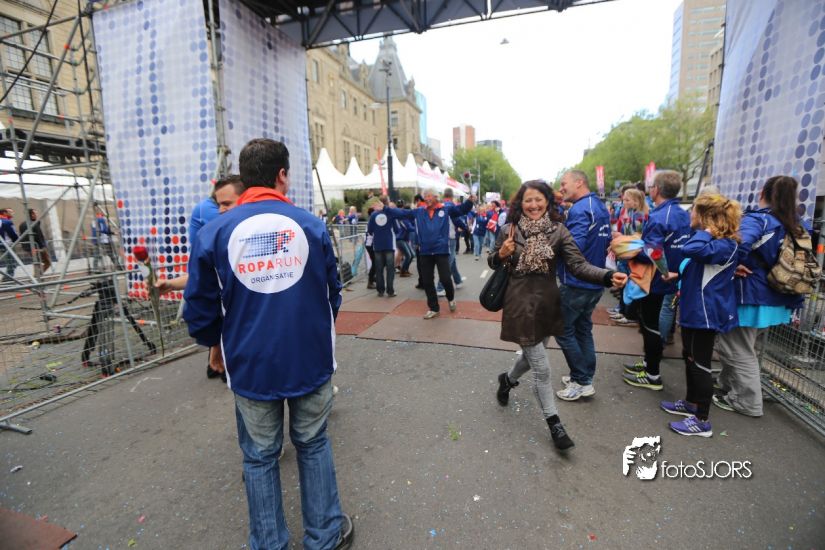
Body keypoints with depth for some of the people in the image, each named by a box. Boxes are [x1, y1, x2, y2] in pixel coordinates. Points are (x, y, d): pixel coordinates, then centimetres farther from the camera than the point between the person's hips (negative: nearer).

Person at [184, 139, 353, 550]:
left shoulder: (215, 232, -8)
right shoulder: (311, 225, -6)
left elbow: (200, 309, -3)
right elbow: (333, 294, 3)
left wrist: (218, 344, 19)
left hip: (251, 365, 0)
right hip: (312, 359, 1)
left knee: (260, 457, 18)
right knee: (313, 445, 19)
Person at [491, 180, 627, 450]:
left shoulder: (558, 230, -4)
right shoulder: (509, 230, -6)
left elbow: (578, 264, -13)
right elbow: (492, 262, 6)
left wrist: (608, 276, -30)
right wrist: (502, 254, -17)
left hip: (548, 303, 3)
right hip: (521, 304, -3)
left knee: (532, 356, 23)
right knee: (541, 368, 2)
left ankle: (508, 379, 54)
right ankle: (554, 423, 21)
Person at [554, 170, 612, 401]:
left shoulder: (580, 209, -18)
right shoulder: (600, 207, 12)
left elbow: (574, 245, -29)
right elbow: (606, 243, 18)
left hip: (576, 283, -9)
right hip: (595, 281, 9)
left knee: (563, 330, 3)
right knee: (583, 328, 17)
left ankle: (581, 382, 10)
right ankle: (585, 377, 27)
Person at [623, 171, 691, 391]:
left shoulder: (658, 218, -23)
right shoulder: (683, 214, 6)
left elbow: (650, 253, -27)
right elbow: (672, 246, 11)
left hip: (654, 280, -9)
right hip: (668, 276, 9)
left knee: (650, 325, 3)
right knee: (649, 321, 21)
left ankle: (652, 375, 15)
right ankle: (649, 362, 35)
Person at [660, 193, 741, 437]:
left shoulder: (725, 245, -20)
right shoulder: (712, 241, 14)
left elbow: (690, 250, -40)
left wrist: (707, 231, -25)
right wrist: (677, 275, 11)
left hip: (706, 311, -11)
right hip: (694, 307, 11)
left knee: (700, 363, -2)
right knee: (690, 358, 20)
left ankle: (702, 421, 9)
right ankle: (691, 403, 35)